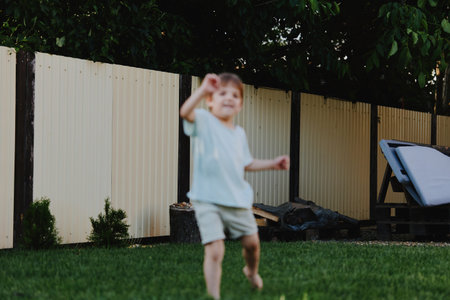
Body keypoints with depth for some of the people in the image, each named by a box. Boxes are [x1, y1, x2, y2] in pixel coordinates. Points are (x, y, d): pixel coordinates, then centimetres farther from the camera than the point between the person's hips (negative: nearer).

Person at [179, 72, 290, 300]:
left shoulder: (239, 134, 13)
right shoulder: (204, 122, -7)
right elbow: (185, 112, -29)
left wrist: (273, 163, 16)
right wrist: (203, 89, -39)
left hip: (238, 200, 6)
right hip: (208, 201, -6)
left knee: (251, 242, 16)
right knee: (214, 250, -14)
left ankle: (251, 270, 48)